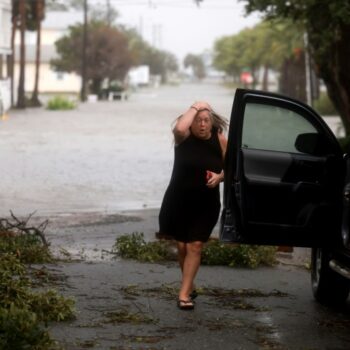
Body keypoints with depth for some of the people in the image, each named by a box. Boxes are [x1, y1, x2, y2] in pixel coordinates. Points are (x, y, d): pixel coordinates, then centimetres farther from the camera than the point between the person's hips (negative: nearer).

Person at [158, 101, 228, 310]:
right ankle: (190, 286, 30)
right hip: (178, 201, 0)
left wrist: (220, 177, -17)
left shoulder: (219, 140, -5)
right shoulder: (184, 137, -9)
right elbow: (180, 127, -34)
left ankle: (184, 294, -6)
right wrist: (195, 108, -21)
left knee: (195, 246, -6)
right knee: (182, 246, 9)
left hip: (206, 204, 0)